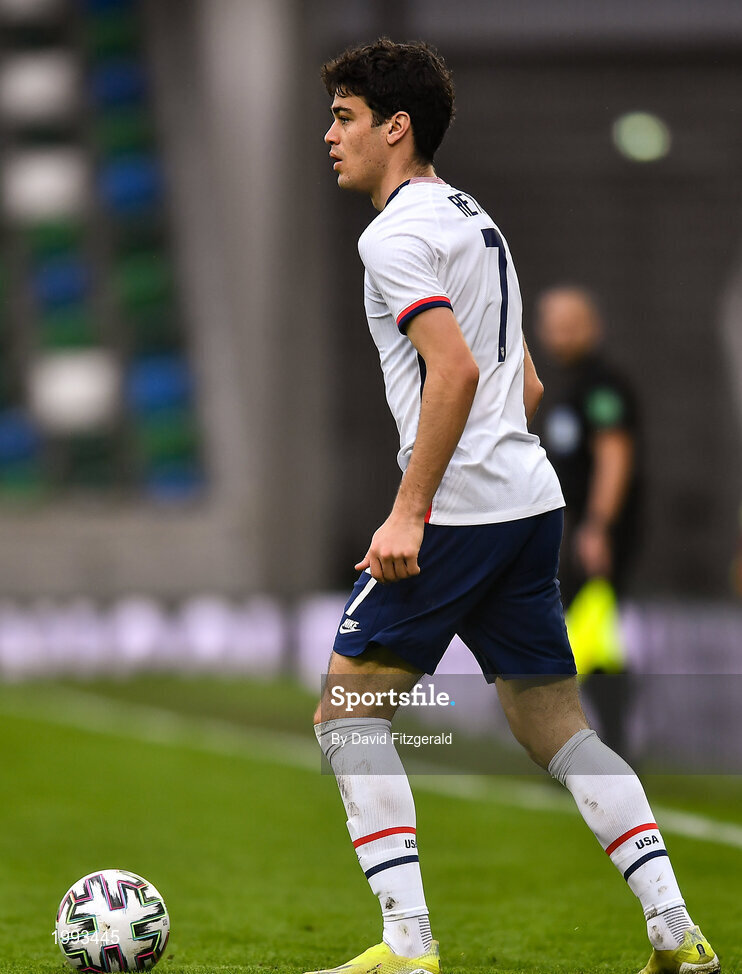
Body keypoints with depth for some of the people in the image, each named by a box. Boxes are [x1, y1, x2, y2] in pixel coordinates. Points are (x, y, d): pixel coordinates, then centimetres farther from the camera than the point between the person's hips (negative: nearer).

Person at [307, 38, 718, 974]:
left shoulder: (396, 234, -8)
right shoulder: (475, 220, 22)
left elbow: (455, 370, -21)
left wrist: (409, 512, -21)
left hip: (458, 511, -9)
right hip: (533, 503, 9)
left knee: (348, 708, -2)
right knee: (553, 725, 11)